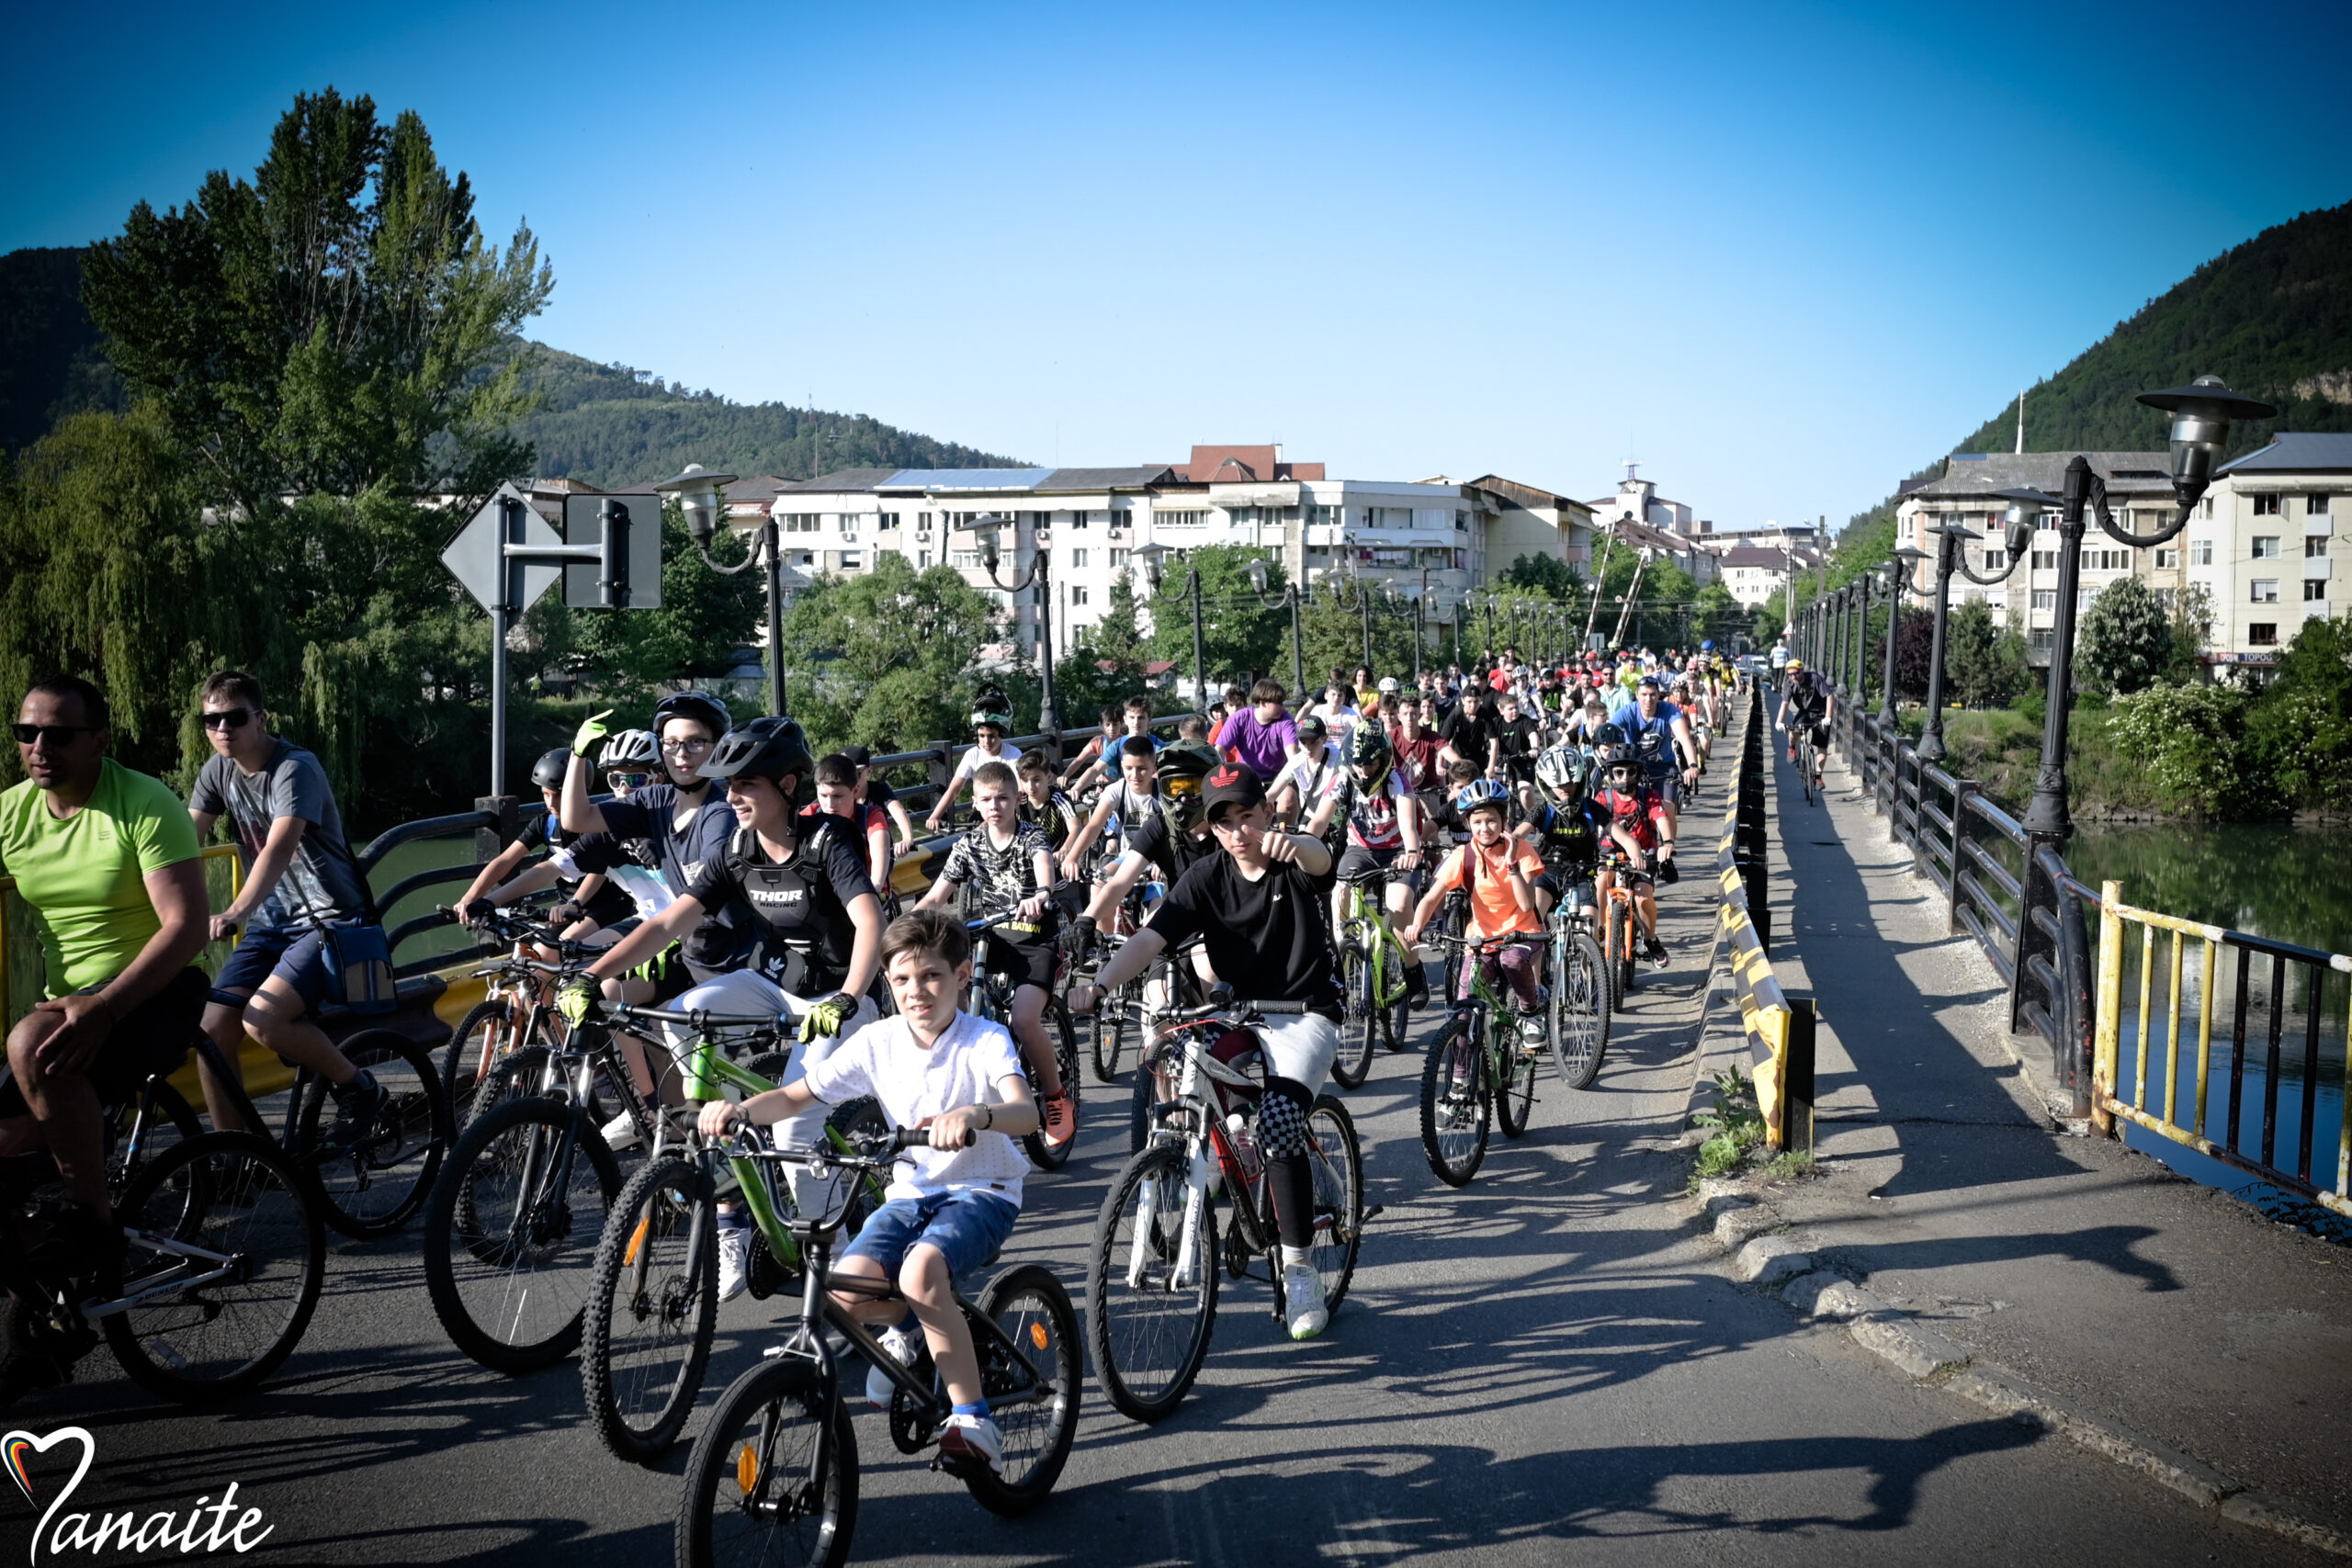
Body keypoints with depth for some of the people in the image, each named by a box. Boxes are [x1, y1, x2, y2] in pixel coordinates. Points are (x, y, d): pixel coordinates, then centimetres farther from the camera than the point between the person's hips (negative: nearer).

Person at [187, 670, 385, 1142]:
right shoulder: (218, 771, 4)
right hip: (273, 921, 7)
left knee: (262, 1019, -27)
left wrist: (236, 912, -48)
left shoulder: (295, 768, -18)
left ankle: (359, 1088, -4)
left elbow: (280, 847, -33)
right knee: (213, 1029, -9)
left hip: (330, 919, -7)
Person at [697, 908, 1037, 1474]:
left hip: (982, 1192, -4)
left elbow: (1027, 1113, -33)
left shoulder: (986, 1040, -15)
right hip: (911, 1191, 4)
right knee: (847, 1290, -22)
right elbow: (795, 1098, -1)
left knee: (921, 1269, -35)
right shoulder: (879, 1043, -3)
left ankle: (972, 1418, -21)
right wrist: (740, 1110, -22)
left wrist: (976, 1116, -56)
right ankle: (908, 1326, 16)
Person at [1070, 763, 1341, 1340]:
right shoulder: (1207, 875, -2)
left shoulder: (1297, 861, -9)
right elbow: (1151, 936, -13)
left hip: (1304, 1015, -4)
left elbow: (1320, 859, -35)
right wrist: (1099, 985, -31)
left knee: (1277, 1122, -26)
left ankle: (1299, 1270, -12)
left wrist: (1293, 844, -61)